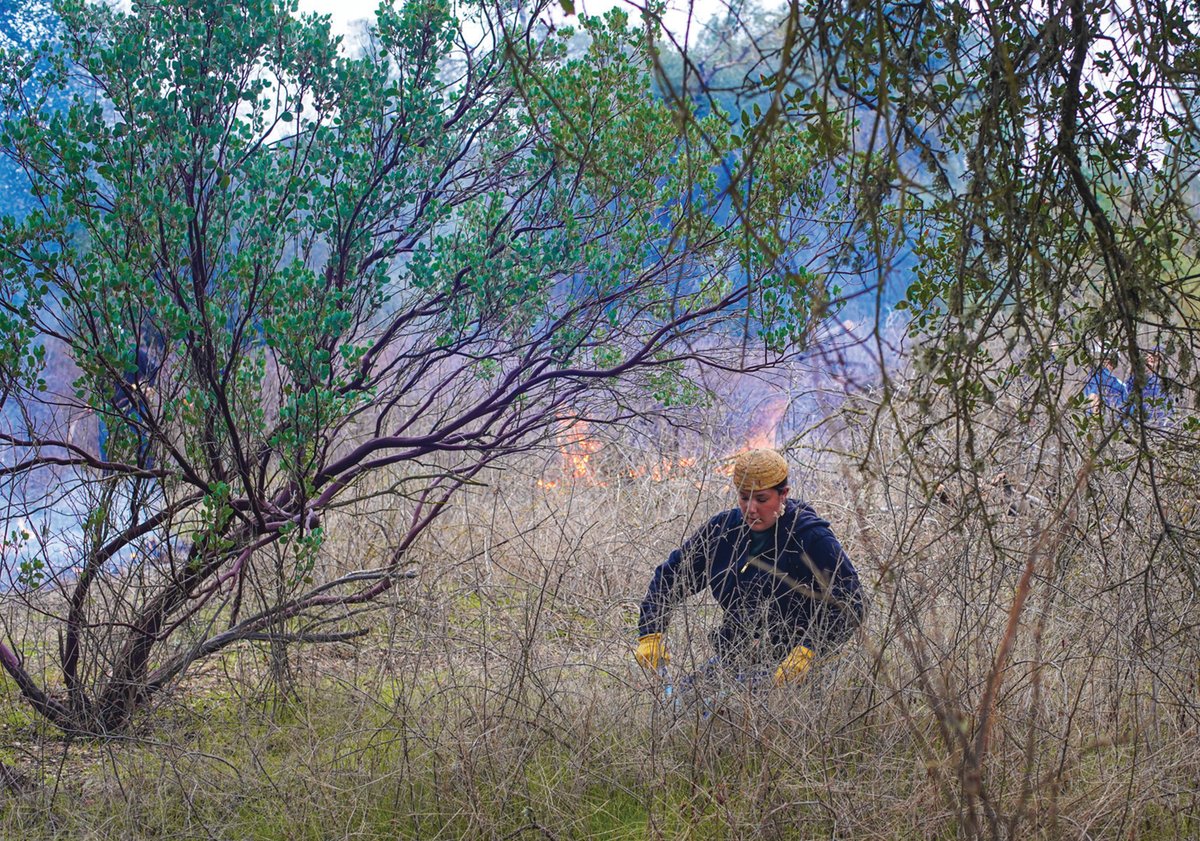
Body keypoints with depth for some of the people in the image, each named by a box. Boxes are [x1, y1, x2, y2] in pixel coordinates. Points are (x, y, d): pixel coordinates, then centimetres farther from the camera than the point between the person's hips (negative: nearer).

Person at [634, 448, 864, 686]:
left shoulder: (812, 539, -8)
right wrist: (651, 634, -3)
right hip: (730, 665, 5)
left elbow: (848, 604, -12)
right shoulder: (724, 528, 6)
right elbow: (669, 575, 11)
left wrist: (807, 651, -25)